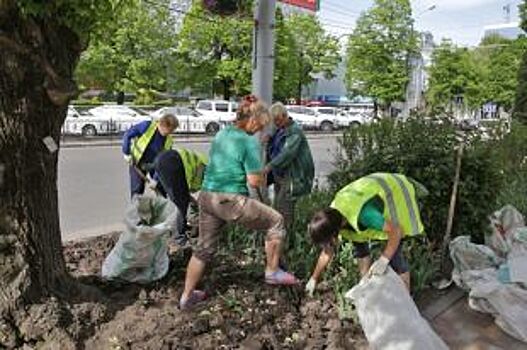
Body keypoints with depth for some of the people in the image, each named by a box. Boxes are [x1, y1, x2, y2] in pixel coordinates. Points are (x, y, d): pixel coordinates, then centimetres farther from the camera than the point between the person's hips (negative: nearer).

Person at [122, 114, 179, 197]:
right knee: (137, 189, -4)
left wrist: (156, 179, -20)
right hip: (137, 162, -3)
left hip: (154, 164, 3)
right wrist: (127, 153, -16)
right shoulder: (147, 126, -25)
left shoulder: (168, 141, -15)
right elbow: (128, 135, -16)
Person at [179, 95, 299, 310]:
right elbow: (255, 181, -13)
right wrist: (261, 175, 8)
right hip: (230, 201, -8)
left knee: (204, 248, 21)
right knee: (276, 221, 10)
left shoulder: (221, 134, 12)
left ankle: (187, 297, 33)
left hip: (206, 196, 8)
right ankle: (272, 272, 18)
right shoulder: (250, 142, -11)